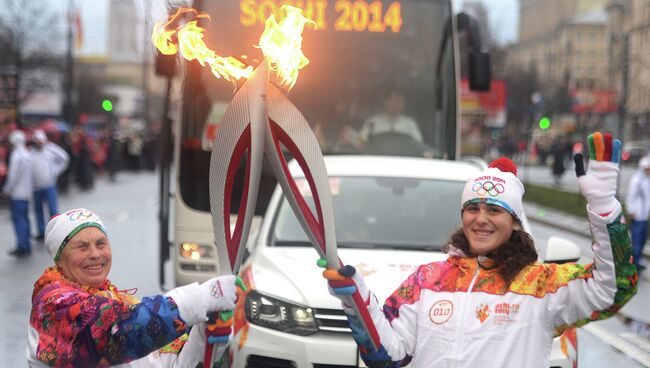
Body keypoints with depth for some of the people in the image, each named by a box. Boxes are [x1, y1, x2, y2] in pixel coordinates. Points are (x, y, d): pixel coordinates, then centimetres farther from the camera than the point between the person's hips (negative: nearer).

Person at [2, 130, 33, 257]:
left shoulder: (17, 155, -17)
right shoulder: (26, 154, 11)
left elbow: (14, 175, -19)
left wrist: (7, 189, -6)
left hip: (17, 193, -9)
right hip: (25, 193, 9)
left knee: (19, 219, -6)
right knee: (24, 219, 13)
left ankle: (23, 247, -6)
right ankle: (26, 246, 18)